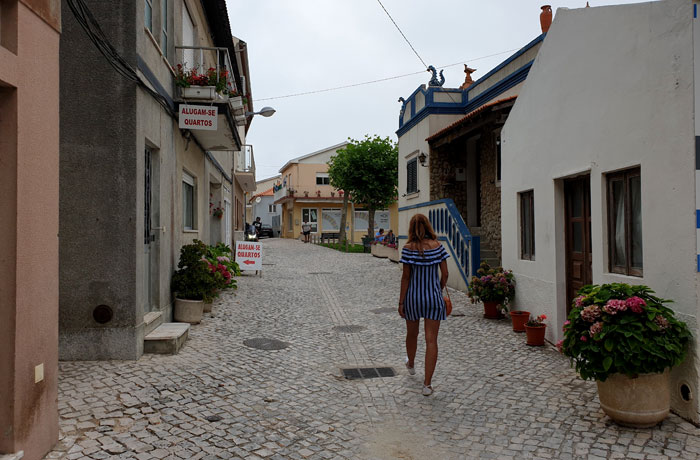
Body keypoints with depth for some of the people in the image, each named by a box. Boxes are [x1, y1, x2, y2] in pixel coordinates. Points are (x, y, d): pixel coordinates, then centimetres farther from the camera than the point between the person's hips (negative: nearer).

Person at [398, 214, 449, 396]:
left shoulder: (409, 248, -10)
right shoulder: (437, 245, -4)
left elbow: (406, 276, -10)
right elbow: (444, 273, -2)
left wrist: (401, 302, -3)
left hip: (413, 297, 0)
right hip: (433, 298, 0)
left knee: (412, 334, 23)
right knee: (431, 340, 2)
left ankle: (411, 365, 48)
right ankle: (427, 384, -1)